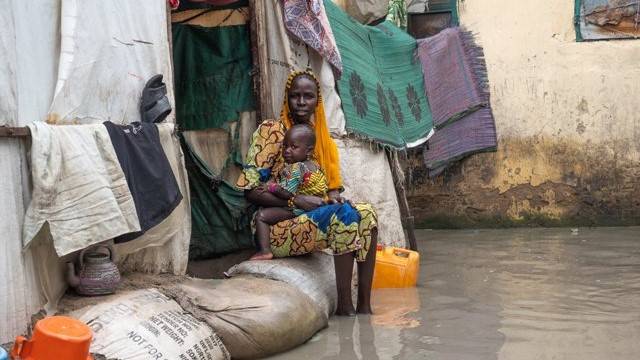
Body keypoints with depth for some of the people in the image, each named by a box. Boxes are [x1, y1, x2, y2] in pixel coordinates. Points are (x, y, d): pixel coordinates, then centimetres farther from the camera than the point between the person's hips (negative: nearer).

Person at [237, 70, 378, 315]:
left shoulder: (317, 134, 13)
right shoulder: (271, 131, -9)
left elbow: (322, 183, 20)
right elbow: (251, 191, -14)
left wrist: (332, 196, -5)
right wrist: (295, 201, -23)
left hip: (309, 218, 7)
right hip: (276, 227, -7)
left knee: (366, 214, -12)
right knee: (343, 219, -28)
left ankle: (364, 304, -17)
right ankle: (344, 306, -24)